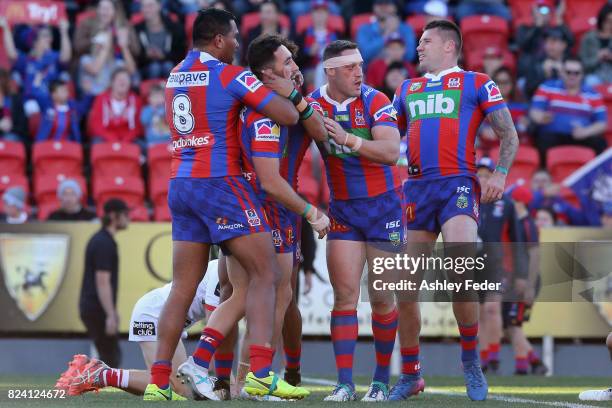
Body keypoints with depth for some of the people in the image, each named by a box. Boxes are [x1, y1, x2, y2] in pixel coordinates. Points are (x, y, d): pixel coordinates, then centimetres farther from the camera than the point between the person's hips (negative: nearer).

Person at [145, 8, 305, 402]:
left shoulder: (175, 75, 14)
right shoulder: (231, 75, -7)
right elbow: (288, 116, -8)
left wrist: (270, 88, 18)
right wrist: (286, 92, 14)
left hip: (180, 184, 7)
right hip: (220, 182, -7)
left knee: (183, 287, 9)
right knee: (265, 274, -3)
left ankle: (159, 381, 4)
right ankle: (261, 373, -15)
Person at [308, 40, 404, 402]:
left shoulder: (375, 101, -11)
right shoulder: (312, 104, -3)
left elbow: (391, 152, -23)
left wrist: (349, 140, -32)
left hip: (384, 205, -2)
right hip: (343, 209, 2)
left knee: (382, 299, 2)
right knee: (345, 295, -7)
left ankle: (382, 379, 15)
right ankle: (345, 384, -8)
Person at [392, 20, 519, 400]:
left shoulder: (476, 83, 8)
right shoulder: (407, 89, 22)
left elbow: (509, 135, 4)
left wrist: (500, 174, -11)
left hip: (458, 185, -5)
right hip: (417, 189, 5)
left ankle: (471, 363, -6)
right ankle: (410, 375, 15)